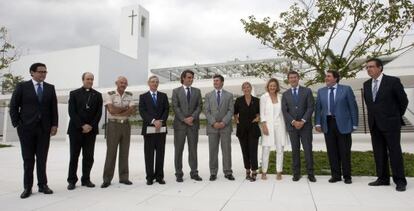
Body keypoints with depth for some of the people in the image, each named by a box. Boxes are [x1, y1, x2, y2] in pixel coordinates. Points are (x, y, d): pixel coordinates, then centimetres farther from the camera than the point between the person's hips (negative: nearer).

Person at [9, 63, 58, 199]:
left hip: (44, 128, 2)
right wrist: (16, 124, -4)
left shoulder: (50, 88, 7)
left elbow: (54, 108, 6)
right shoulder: (22, 86, 1)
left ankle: (42, 185, 15)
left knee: (42, 158, 6)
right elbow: (13, 106, 2)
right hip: (26, 128, -1)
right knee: (28, 158, 6)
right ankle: (27, 187, 15)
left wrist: (54, 125, -1)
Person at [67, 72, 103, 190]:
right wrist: (82, 126, -12)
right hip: (76, 129, -1)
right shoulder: (74, 93, 5)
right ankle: (72, 180, 13)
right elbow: (72, 112, -4)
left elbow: (99, 113, 3)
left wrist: (91, 126, -9)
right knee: (74, 156, 4)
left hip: (91, 130, 2)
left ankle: (86, 179, 14)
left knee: (89, 157, 4)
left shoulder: (97, 95, 9)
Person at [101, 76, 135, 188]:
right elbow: (112, 110, -16)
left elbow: (132, 111, -5)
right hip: (113, 125, -3)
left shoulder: (129, 96, 7)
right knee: (111, 152, 0)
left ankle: (124, 177, 15)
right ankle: (107, 179, 8)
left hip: (126, 125, 3)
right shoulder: (110, 95, -2)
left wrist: (118, 112, -14)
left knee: (124, 152, 7)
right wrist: (125, 108, -7)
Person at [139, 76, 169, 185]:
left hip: (161, 128, 2)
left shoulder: (163, 96, 13)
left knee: (160, 153, 4)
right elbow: (142, 111, -3)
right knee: (149, 154, 1)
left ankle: (159, 176, 12)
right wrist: (153, 121, -15)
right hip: (148, 128, -2)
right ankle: (150, 177, 9)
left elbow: (166, 110, 5)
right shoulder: (143, 97, 8)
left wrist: (161, 121, -10)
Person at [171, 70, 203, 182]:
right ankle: (179, 174, 13)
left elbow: (199, 106, 4)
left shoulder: (197, 91, 11)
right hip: (180, 124, -2)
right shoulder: (176, 91, 4)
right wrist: (184, 119, -13)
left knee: (193, 149, 6)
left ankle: (194, 173, 15)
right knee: (179, 150, 3)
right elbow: (175, 107, -4)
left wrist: (192, 117, -11)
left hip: (193, 124, 2)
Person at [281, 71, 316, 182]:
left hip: (305, 125, -1)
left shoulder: (307, 91, 4)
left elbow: (310, 107, -3)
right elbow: (284, 111, 2)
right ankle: (296, 173, 12)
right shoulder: (285, 94, 9)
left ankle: (310, 173, 9)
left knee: (308, 149, 0)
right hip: (292, 126, 1)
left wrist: (303, 121, -13)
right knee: (295, 150, 5)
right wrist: (293, 122, -11)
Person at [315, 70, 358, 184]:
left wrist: (354, 124, -5)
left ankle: (347, 176, 18)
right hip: (328, 124, 3)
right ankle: (335, 175, 18)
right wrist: (318, 123, -2)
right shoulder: (321, 91, 10)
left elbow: (353, 107, 0)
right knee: (332, 151, 6)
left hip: (343, 124, -2)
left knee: (345, 151, 4)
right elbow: (318, 108, 7)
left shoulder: (346, 89, 2)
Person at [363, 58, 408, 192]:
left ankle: (400, 181, 10)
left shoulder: (393, 81, -7)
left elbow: (403, 101, 1)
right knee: (379, 153, 9)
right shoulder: (366, 84, 8)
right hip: (374, 124, 5)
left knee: (394, 152, 1)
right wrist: (374, 115, 14)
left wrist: (397, 116, 8)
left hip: (390, 123, -5)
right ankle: (383, 178, 18)